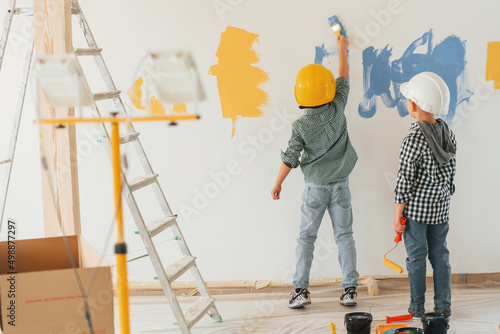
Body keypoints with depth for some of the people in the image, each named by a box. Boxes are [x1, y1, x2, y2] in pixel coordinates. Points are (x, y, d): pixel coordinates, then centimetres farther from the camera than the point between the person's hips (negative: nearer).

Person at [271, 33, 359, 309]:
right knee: (344, 235, 7)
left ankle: (301, 289, 5)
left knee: (306, 236, 7)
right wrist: (342, 49, 19)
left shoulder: (301, 126, -15)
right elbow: (343, 80, 6)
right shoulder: (337, 110, -10)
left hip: (315, 186, -2)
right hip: (340, 183, 2)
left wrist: (278, 183, 3)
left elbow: (290, 159, -11)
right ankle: (350, 289, 8)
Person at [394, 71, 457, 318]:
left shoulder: (413, 140, -20)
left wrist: (398, 216, -9)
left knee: (416, 256, 6)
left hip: (416, 208, -5)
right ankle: (443, 306, 20)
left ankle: (417, 307, 16)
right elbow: (451, 170, 8)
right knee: (440, 254, 14)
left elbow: (405, 182, -17)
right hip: (441, 206, 6)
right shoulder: (448, 133, -1)